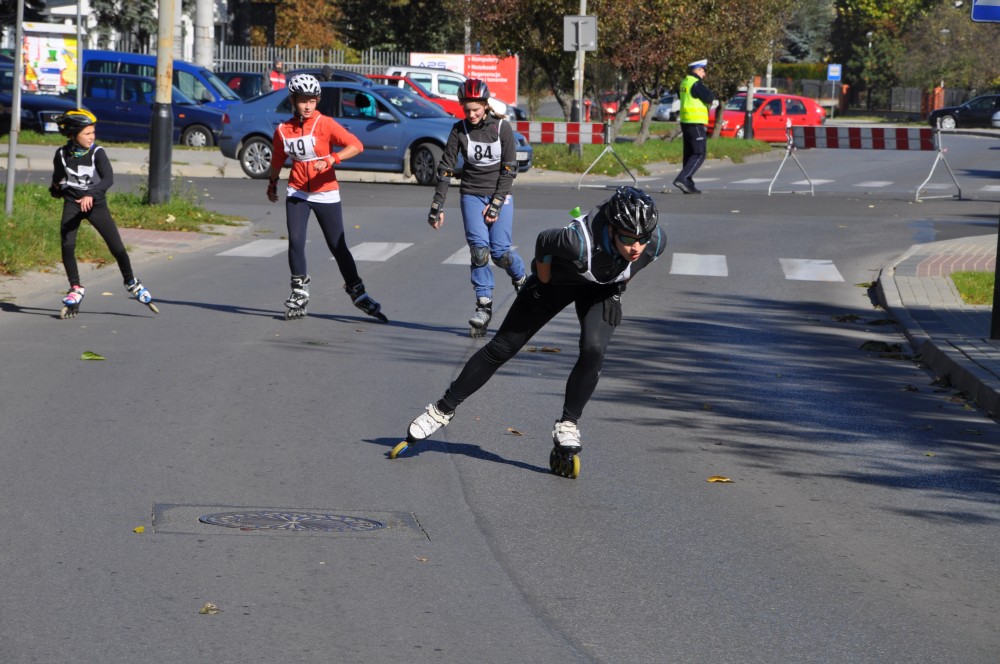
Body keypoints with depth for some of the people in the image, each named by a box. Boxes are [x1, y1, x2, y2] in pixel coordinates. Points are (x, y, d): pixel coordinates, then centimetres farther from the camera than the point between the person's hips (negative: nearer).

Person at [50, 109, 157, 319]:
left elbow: (108, 178, -24)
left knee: (117, 248, -2)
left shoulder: (97, 153, -11)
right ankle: (76, 288, 3)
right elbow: (57, 178, 16)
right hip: (72, 204, 1)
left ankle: (131, 283, 23)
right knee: (67, 246, -15)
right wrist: (55, 189, -6)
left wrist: (91, 195, -39)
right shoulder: (62, 154, -3)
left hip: (96, 205, -1)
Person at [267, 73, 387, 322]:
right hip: (297, 193, 2)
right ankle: (299, 293, 5)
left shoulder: (325, 124, -10)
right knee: (295, 242, -10)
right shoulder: (283, 130, 1)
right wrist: (272, 184, 31)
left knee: (338, 246, 2)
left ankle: (357, 293, 15)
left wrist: (331, 160, -30)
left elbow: (356, 145, -19)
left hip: (326, 193, -2)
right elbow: (278, 160, 20)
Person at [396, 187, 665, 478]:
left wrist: (616, 291, -5)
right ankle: (442, 410, 17)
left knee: (593, 351, -23)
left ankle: (567, 429, -5)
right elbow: (544, 242, -20)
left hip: (601, 288, 2)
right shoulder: (579, 241, -44)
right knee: (502, 347, 1)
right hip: (558, 279, -2)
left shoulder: (657, 241, -31)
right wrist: (544, 285, -9)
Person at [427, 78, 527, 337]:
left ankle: (521, 279, 22)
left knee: (500, 251, -11)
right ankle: (484, 306, -9)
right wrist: (437, 207, -3)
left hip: (500, 193, -1)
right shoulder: (460, 129, -3)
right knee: (479, 248, -15)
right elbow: (446, 168, -1)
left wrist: (496, 205, -13)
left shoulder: (502, 128, -8)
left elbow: (509, 169, -7)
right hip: (472, 194, 1)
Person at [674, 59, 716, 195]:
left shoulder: (685, 82, 14)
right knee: (699, 154, -7)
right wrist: (710, 95, 3)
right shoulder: (696, 83, -15)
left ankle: (688, 184, 14)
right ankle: (682, 179, -18)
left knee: (690, 153, 13)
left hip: (686, 122, 9)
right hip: (695, 123, -9)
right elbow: (710, 98, -19)